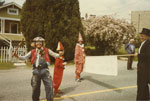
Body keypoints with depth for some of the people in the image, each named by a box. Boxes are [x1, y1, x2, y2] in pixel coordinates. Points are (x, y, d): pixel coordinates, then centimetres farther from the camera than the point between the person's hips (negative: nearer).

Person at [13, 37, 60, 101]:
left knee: (49, 86, -4)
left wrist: (60, 55, -13)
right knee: (35, 87, 12)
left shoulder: (46, 50, 5)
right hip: (36, 71, 2)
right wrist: (17, 56, -7)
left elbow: (55, 55, 7)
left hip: (45, 71, -1)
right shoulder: (32, 52, 8)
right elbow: (25, 57, 9)